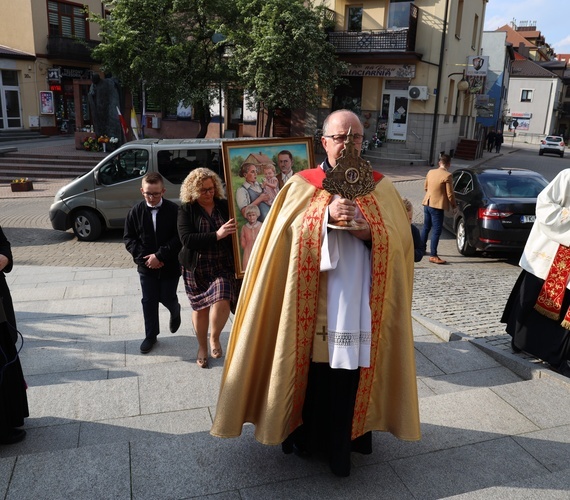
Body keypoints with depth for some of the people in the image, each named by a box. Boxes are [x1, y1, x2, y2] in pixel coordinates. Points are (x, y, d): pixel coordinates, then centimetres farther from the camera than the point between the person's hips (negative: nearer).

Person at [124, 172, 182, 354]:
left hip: (170, 265, -2)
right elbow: (128, 238, -1)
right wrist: (144, 257, -13)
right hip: (146, 266, 2)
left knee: (167, 298, 9)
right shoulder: (136, 211, -4)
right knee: (148, 301, 9)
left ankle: (175, 311, 45)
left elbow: (179, 238, -14)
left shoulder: (174, 210, -12)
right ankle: (151, 335, 24)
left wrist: (160, 255, -20)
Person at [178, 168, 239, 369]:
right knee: (200, 307, 12)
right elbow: (186, 239, -18)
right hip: (196, 267, 0)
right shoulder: (186, 210, -5)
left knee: (222, 303, -17)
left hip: (223, 265, 0)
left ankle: (214, 338, 14)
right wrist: (216, 235, -28)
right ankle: (202, 347, 35)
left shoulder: (225, 206, 0)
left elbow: (235, 232, 6)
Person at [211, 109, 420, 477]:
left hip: (360, 302, 1)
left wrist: (369, 231, -16)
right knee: (311, 366, 6)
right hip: (313, 300, -1)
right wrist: (327, 215, -20)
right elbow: (286, 233, -7)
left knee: (352, 371, 7)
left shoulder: (382, 188, 7)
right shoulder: (302, 184, 4)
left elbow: (399, 240, 3)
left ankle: (344, 440, 28)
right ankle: (305, 434, 28)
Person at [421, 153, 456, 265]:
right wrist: (454, 204, 3)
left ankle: (422, 248, 33)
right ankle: (433, 256, -6)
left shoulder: (430, 172, 5)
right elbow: (450, 194, -12)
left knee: (426, 227, 21)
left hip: (427, 203, 7)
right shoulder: (447, 176, -14)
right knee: (436, 231, -4)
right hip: (437, 206, -7)